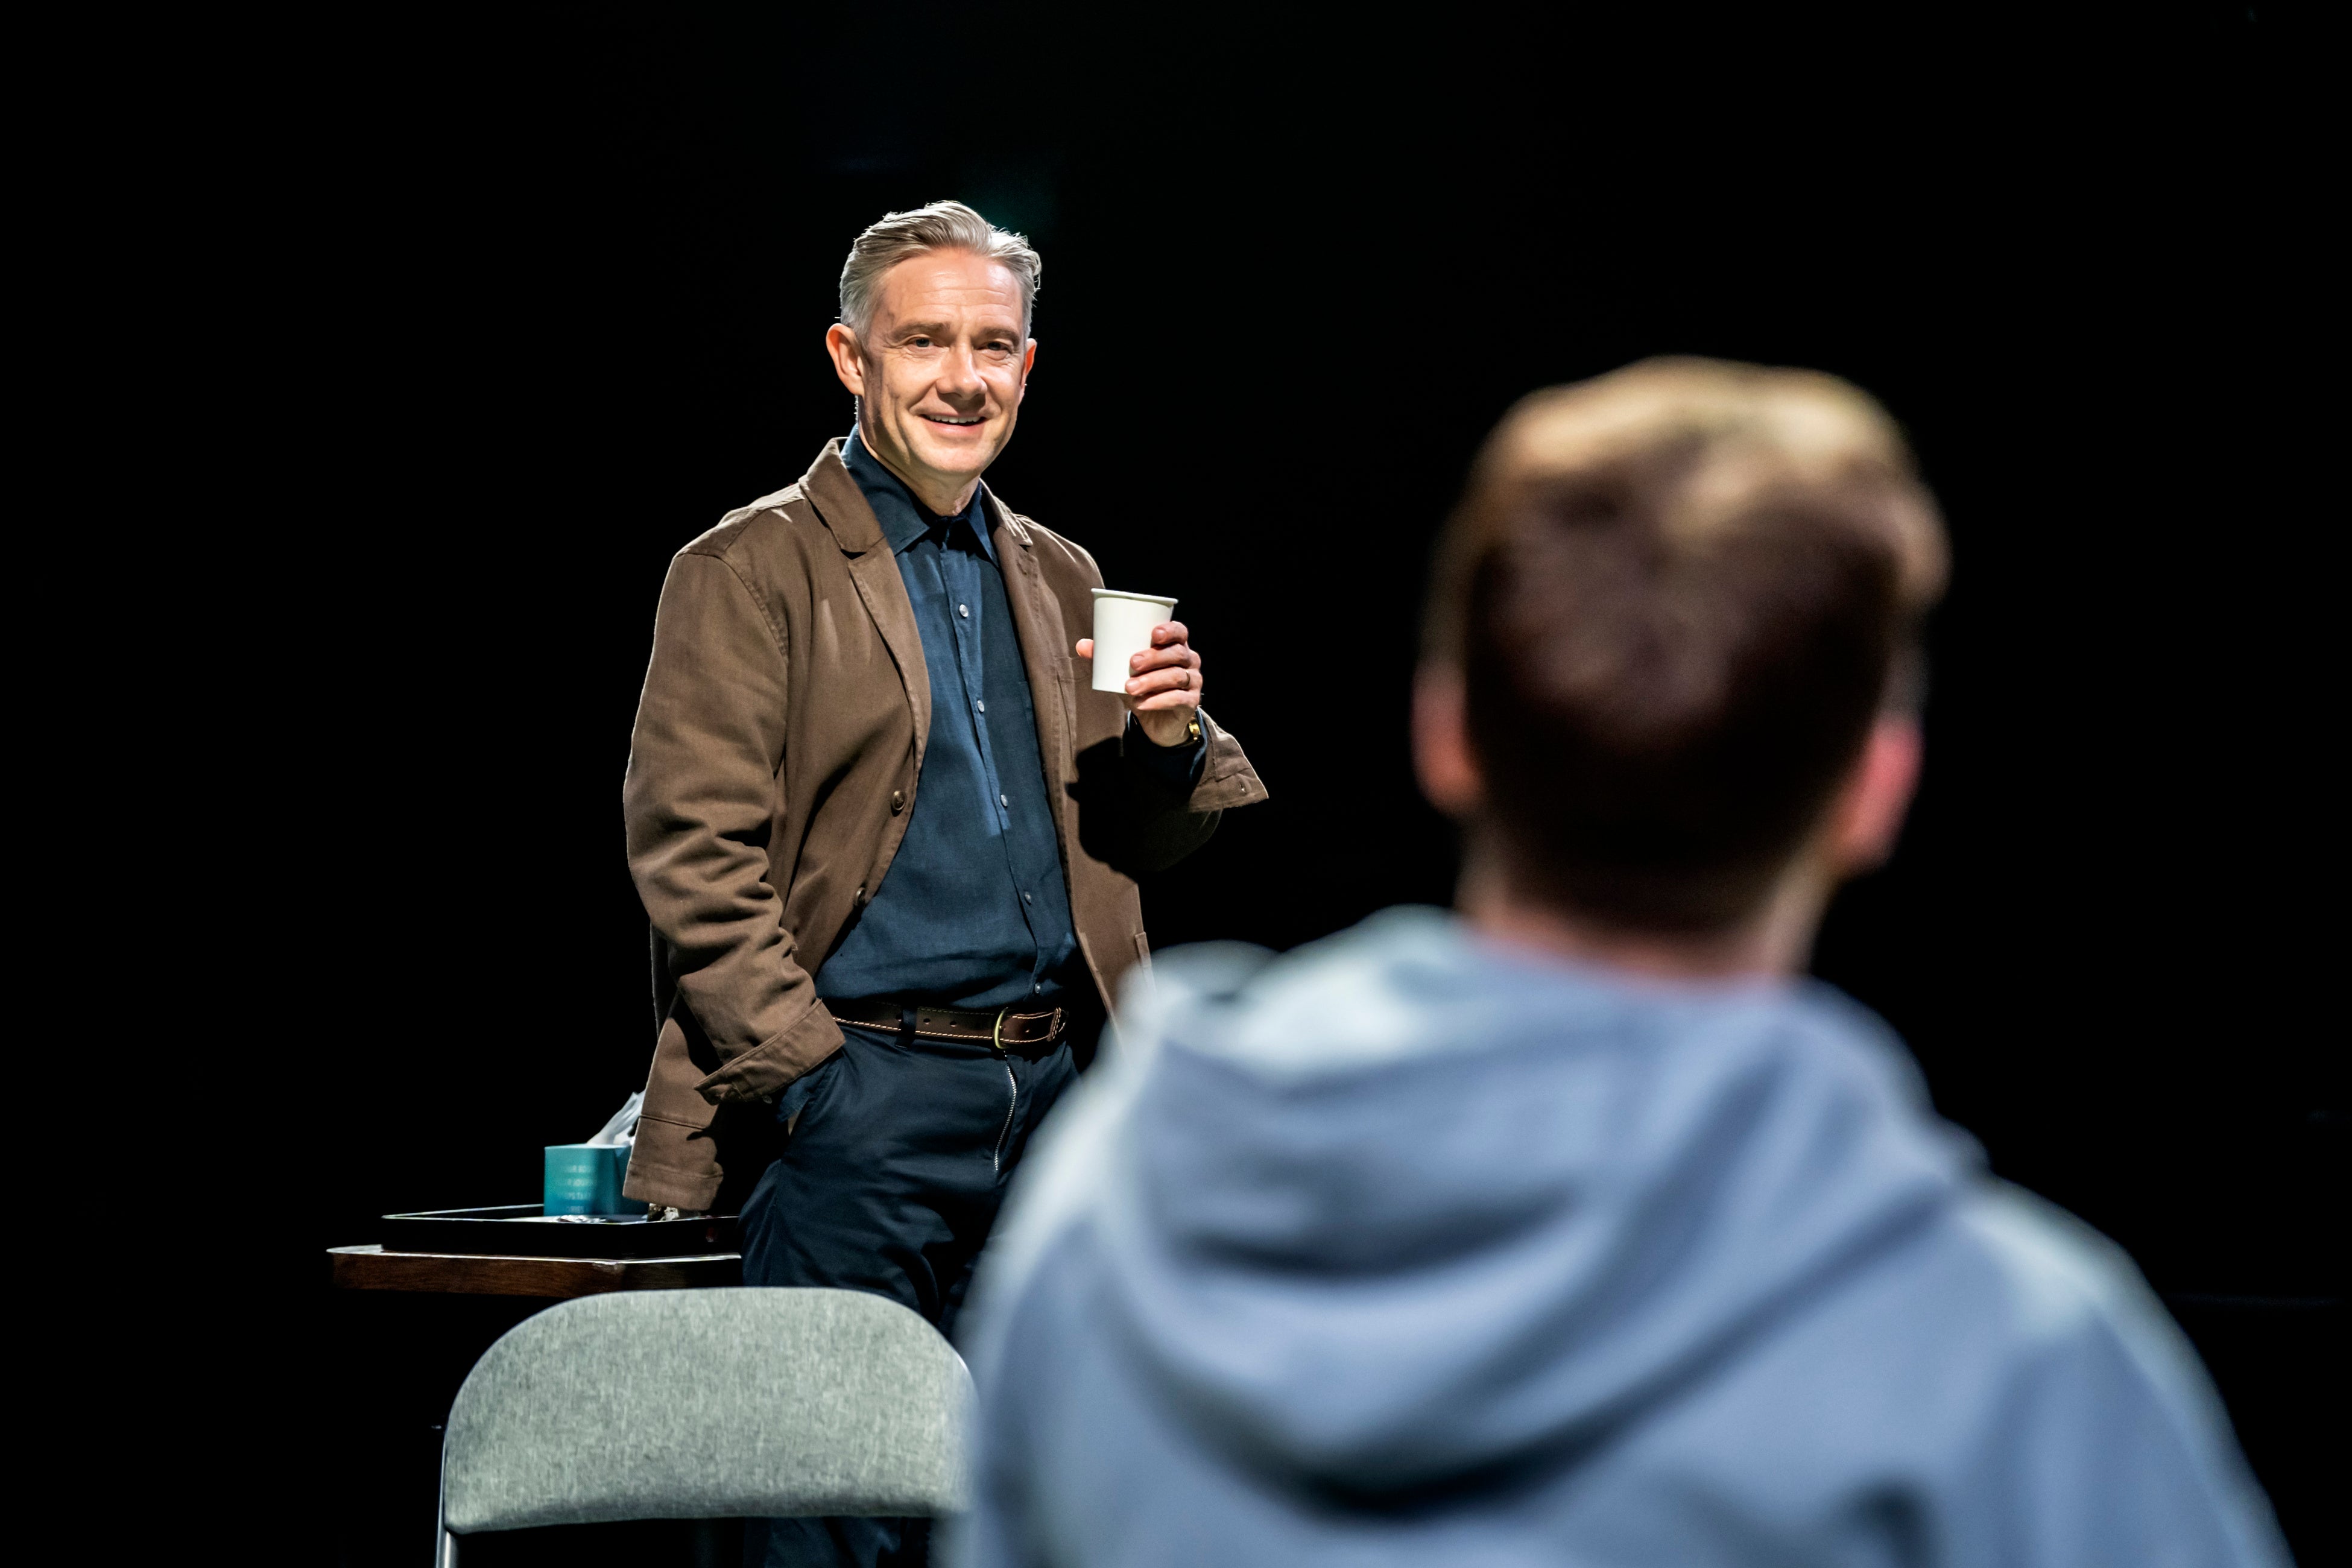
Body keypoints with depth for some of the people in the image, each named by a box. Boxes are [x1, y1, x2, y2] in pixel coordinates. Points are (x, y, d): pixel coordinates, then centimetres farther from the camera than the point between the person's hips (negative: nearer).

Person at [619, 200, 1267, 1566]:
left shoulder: (1060, 579, 17)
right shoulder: (752, 571, -2)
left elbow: (1143, 845, 21)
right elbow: (692, 855, -8)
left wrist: (1171, 740, -1)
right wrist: (810, 1069, -15)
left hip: (1057, 1091, 6)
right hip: (862, 1095, -6)